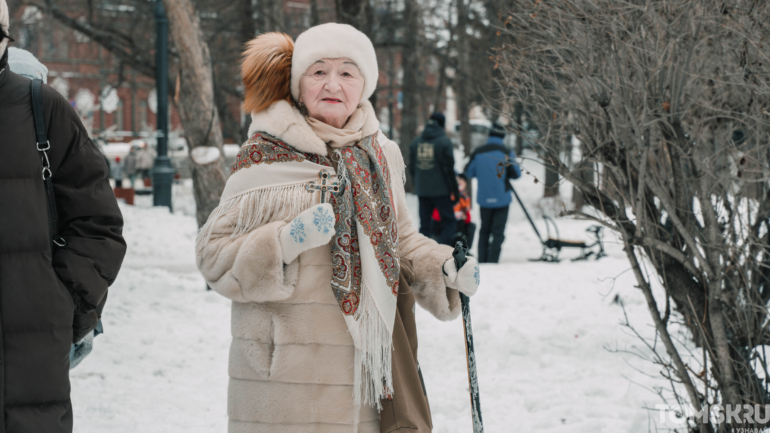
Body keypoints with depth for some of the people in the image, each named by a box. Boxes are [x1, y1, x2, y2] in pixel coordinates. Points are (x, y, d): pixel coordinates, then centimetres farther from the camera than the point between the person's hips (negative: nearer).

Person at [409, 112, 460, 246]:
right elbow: (449, 168, -9)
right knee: (449, 221, 3)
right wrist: (454, 190, -3)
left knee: (425, 224, 11)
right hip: (441, 190, -5)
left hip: (422, 190, 5)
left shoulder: (415, 142, 8)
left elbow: (411, 168, 13)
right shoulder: (444, 142, -8)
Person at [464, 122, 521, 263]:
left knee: (484, 230, 16)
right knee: (498, 232, 1)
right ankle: (492, 262, -7)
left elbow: (469, 173, 4)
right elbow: (516, 174, -7)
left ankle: (482, 261, 14)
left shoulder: (478, 152, -2)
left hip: (484, 199, 3)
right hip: (502, 199, -3)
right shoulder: (506, 152, -9)